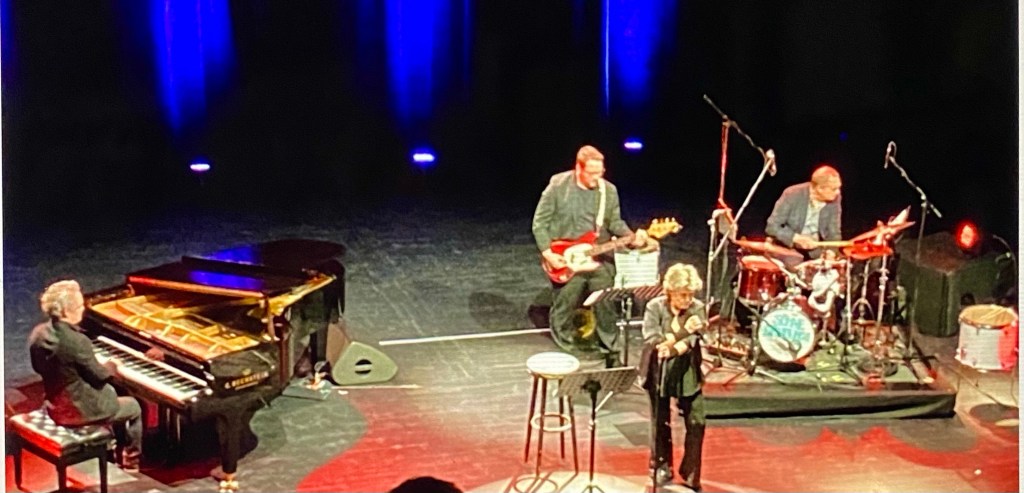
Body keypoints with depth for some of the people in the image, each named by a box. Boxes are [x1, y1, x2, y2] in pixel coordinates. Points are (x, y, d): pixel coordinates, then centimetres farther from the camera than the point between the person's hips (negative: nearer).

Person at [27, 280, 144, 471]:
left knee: (109, 391, 33)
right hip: (77, 410, -8)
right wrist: (112, 366, 5)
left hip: (54, 404, 8)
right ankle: (132, 458, 35)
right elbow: (99, 376, -18)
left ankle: (119, 447, 45)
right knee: (134, 407, 17)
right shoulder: (76, 341, -30)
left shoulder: (39, 333, -6)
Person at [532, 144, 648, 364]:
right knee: (563, 311, 9)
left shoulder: (609, 190, 0)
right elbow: (540, 222, -6)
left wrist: (632, 237, -13)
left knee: (606, 308, 8)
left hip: (600, 261, 3)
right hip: (565, 263, -2)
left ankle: (612, 353, 23)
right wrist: (548, 253, -12)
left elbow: (615, 222, 7)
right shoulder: (558, 185, -11)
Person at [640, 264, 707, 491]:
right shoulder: (654, 307, -11)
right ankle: (661, 468, 31)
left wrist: (672, 349, -36)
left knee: (696, 424, -1)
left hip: (687, 374, 1)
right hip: (659, 373, -1)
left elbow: (692, 341, -17)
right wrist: (682, 331, -30)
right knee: (661, 423, 12)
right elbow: (652, 341, -20)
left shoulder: (697, 308, -7)